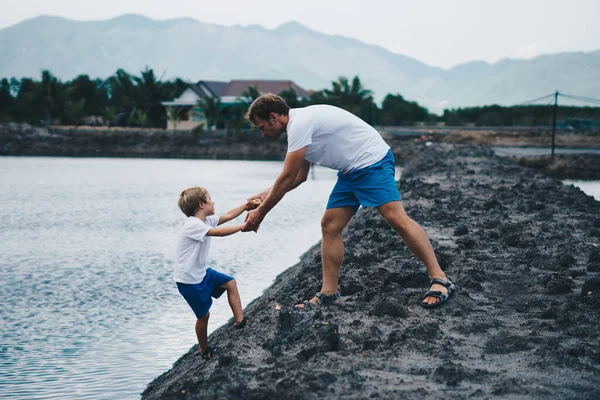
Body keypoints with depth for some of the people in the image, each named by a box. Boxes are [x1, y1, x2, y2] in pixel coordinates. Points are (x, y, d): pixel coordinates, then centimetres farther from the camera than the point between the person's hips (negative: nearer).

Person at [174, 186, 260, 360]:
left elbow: (227, 215, 8)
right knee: (204, 315, 2)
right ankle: (204, 350, 22)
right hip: (188, 280, -9)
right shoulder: (193, 225, -26)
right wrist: (245, 225, -31)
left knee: (230, 283, 13)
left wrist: (246, 206, -3)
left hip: (201, 273, 9)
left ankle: (240, 320, 19)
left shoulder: (206, 220, 3)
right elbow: (220, 232, -35)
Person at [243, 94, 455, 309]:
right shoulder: (300, 125, 14)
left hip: (372, 161, -10)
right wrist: (265, 195, 16)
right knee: (329, 225, 3)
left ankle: (439, 279, -15)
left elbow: (287, 177, -17)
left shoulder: (300, 123, -18)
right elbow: (299, 177, 25)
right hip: (350, 172, 10)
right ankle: (328, 294, 6)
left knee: (396, 218, -20)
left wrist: (261, 212, -9)